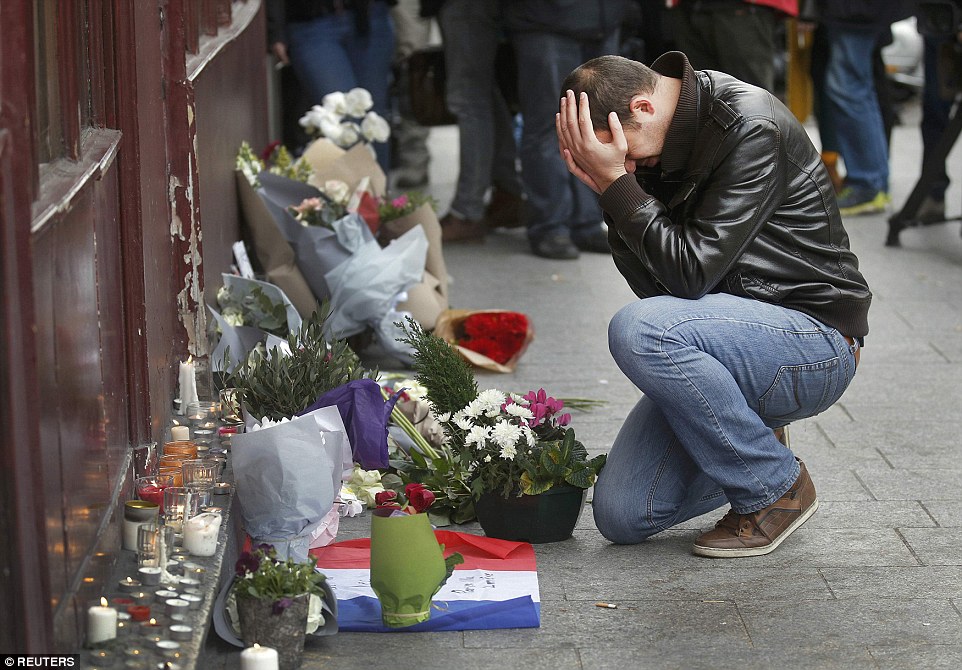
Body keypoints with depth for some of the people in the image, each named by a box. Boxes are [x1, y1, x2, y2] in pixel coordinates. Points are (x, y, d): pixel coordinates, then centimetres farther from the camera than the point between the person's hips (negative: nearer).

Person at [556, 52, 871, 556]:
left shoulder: (752, 129, -19)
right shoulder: (657, 146, 5)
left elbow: (691, 271, -24)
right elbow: (653, 283, 1)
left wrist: (617, 183, -21)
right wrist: (608, 188, -10)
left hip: (817, 344, -8)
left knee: (636, 330, -33)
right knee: (621, 516, -6)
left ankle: (777, 486, -13)